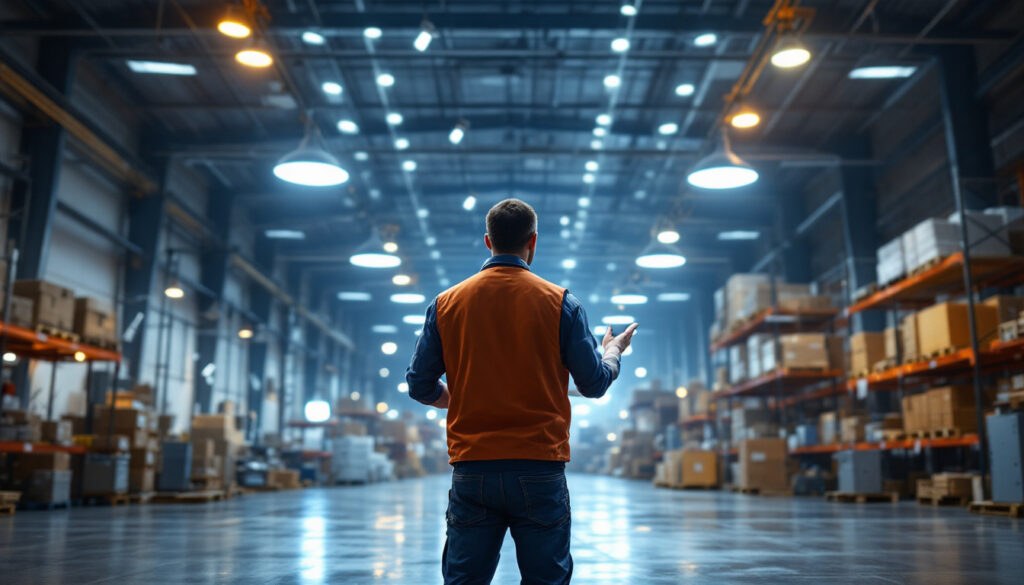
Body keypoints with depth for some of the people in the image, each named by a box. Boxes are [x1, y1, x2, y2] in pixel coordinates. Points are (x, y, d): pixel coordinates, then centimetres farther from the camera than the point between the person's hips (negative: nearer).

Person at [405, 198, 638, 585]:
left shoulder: (446, 303, 3)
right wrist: (612, 351, 23)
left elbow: (419, 385, 7)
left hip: (471, 470, 2)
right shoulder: (560, 303, -3)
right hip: (540, 469, -1)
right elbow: (594, 384, 2)